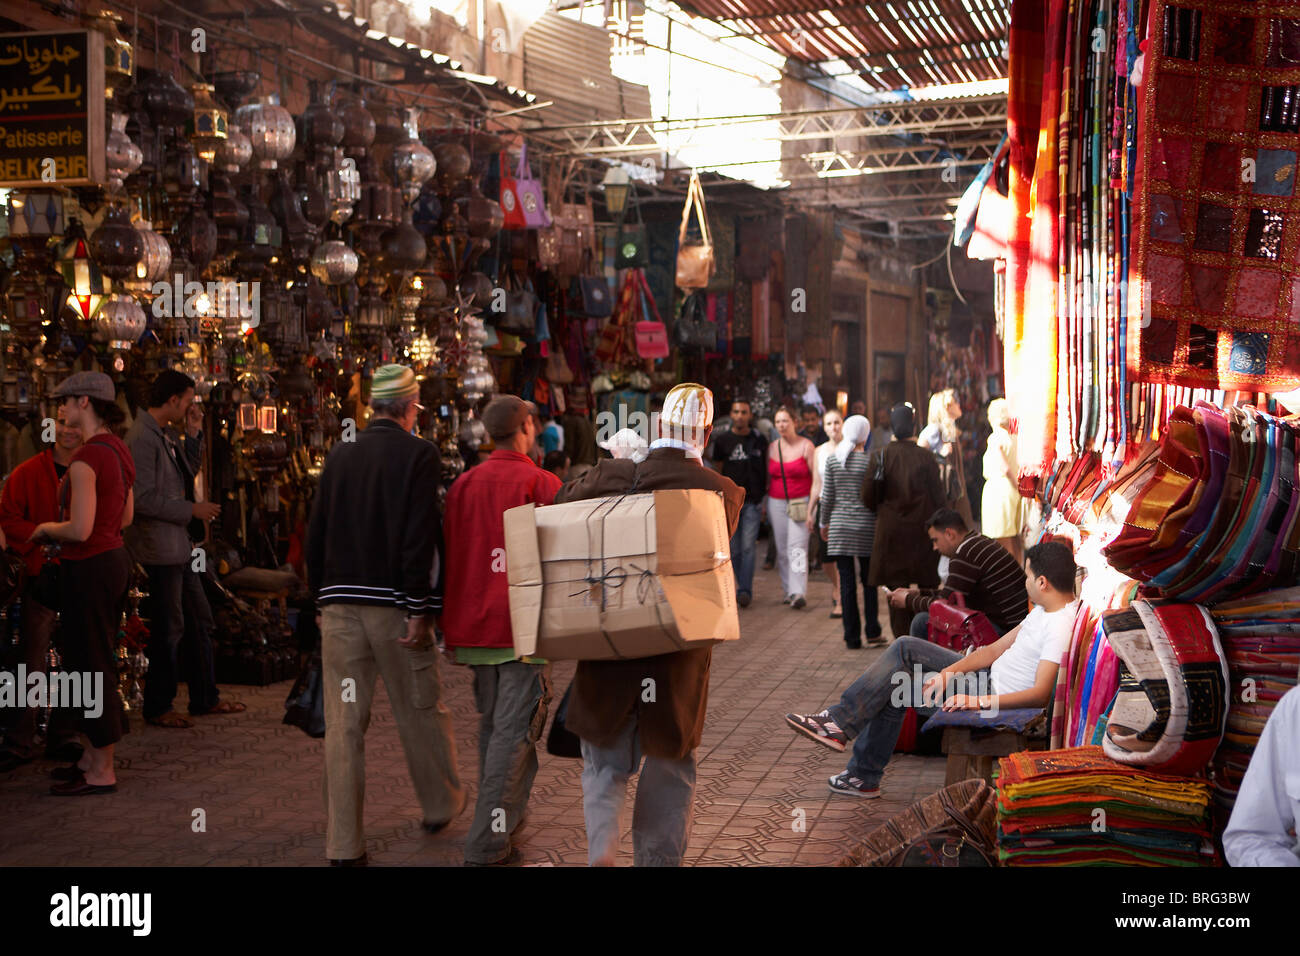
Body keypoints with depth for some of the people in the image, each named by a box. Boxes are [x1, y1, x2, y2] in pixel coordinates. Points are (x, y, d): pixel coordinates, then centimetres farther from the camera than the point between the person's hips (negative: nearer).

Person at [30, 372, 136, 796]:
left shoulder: (86, 458, -20)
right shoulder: (118, 449, 8)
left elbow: (80, 530, -24)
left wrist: (47, 528, -4)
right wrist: (62, 528, 16)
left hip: (89, 568, -9)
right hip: (115, 558, 9)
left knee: (89, 665, 0)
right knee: (96, 662, 18)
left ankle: (102, 772, 8)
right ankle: (93, 756, 29)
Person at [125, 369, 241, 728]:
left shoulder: (163, 435, 13)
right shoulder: (142, 437, -18)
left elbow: (186, 474, 22)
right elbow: (143, 499, -23)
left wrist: (192, 434, 10)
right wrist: (192, 510, -16)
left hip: (179, 545, 10)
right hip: (159, 548, -10)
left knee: (199, 619, 15)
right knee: (168, 629, -2)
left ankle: (205, 697, 25)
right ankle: (157, 708, 10)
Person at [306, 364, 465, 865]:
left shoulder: (339, 455, 7)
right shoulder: (417, 453, -6)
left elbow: (315, 534, 10)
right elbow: (419, 536, -14)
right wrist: (420, 610, -12)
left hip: (340, 605, 4)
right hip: (393, 606, -3)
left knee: (343, 723, 4)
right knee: (420, 710, 14)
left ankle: (344, 845, 6)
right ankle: (441, 805, 33)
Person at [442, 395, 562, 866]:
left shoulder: (463, 485, 7)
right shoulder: (542, 484, -8)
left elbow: (450, 556, 12)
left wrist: (454, 625, 19)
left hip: (474, 624, 6)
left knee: (491, 724, 17)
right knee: (515, 731, -4)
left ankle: (505, 815, 28)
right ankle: (489, 843, -8)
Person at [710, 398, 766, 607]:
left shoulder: (759, 440, 6)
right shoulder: (722, 440, 4)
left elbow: (765, 470, 12)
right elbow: (717, 471, 8)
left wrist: (765, 498, 8)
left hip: (753, 502, -1)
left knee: (748, 547, -9)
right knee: (735, 550, 4)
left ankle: (745, 591, -9)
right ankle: (743, 586, 18)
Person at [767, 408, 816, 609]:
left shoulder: (806, 446, -4)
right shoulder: (772, 448, 9)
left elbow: (816, 477, -5)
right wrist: (765, 504, 12)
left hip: (800, 502, -4)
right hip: (776, 502, 5)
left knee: (797, 547, -14)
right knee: (782, 549, 4)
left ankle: (798, 593, -20)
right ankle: (788, 591, 13)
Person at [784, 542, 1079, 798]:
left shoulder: (1061, 627, -25)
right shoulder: (1045, 610, 9)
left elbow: (1041, 694, -33)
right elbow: (996, 649, 8)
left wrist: (978, 701, -34)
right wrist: (948, 673, -4)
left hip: (996, 696, -10)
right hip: (987, 674, 10)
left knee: (896, 686, -6)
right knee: (905, 648, 7)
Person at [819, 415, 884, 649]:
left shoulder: (833, 460, -1)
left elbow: (827, 496, 3)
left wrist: (824, 523, 16)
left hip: (840, 526, 1)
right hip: (866, 525, -1)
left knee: (847, 582, 3)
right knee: (868, 580, 11)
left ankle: (852, 637, 5)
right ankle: (872, 633, 11)